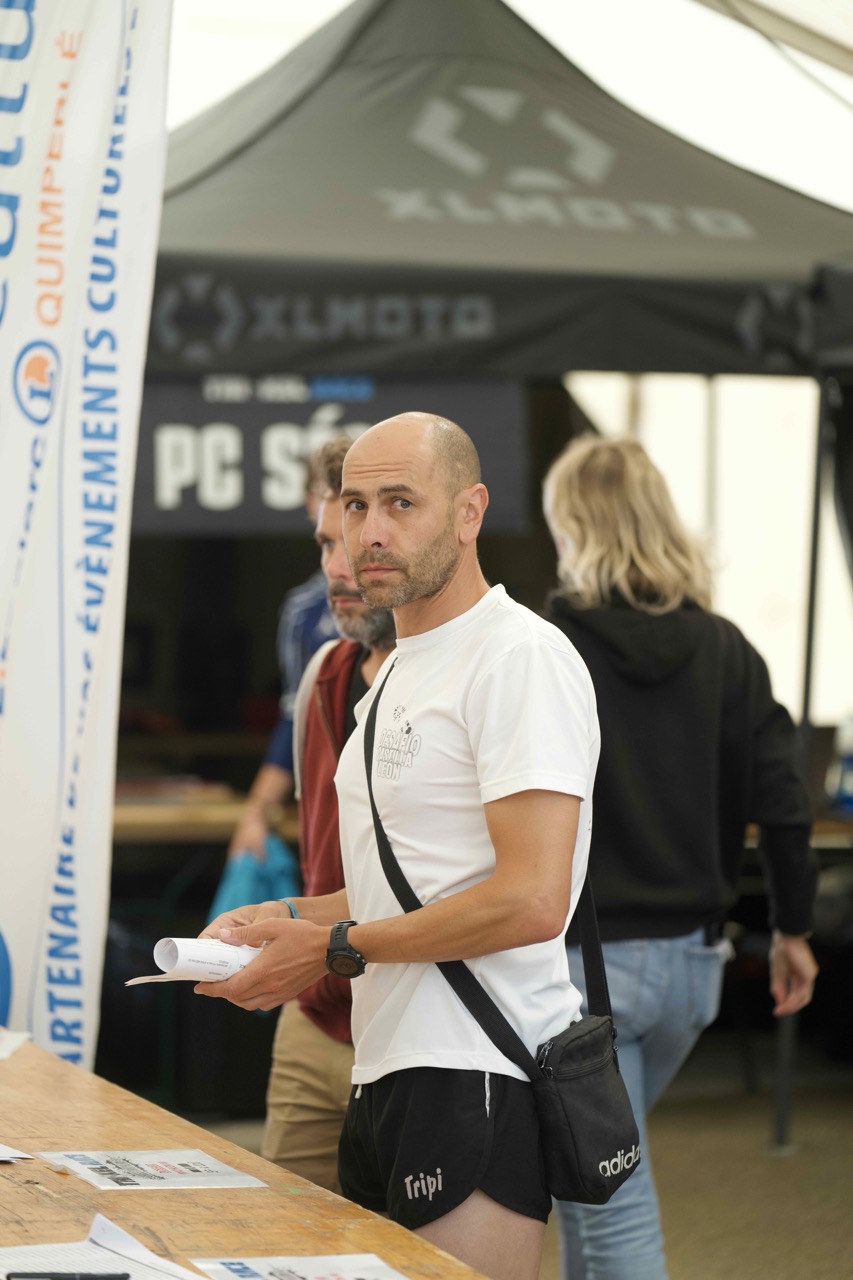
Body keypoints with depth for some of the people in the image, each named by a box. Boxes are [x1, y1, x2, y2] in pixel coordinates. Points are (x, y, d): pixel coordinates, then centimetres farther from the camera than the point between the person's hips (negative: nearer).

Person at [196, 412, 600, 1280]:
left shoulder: (521, 656, -12)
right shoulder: (396, 673, 20)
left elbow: (531, 902, -21)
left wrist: (332, 947, -14)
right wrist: (290, 918, 11)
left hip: (475, 1081, -10)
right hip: (386, 1077, 10)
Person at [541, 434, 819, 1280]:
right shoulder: (724, 650, 3)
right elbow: (780, 803, 2)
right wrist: (792, 930, 13)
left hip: (580, 956, -5)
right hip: (690, 957, 5)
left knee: (609, 1201, -1)